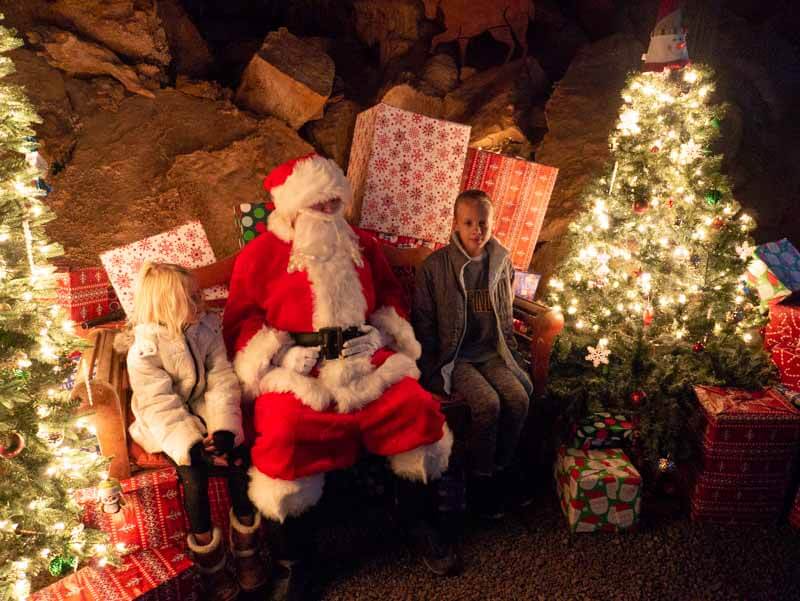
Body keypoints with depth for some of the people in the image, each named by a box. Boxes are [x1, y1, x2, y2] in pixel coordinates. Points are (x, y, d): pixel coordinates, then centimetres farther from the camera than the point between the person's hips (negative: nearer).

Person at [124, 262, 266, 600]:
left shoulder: (207, 328, -6)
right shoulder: (144, 351, -17)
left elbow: (222, 382, -10)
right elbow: (161, 408, -22)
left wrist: (224, 429, -24)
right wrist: (193, 446, -32)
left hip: (204, 413, 3)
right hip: (165, 426, -3)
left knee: (238, 456, -20)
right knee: (193, 471, -27)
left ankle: (245, 546, 1)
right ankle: (209, 560, -6)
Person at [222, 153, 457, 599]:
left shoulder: (363, 245, 17)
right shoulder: (262, 253, 7)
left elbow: (391, 293, 22)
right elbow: (241, 319, 4)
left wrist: (382, 332, 4)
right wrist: (278, 354, -11)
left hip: (365, 357, 3)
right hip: (295, 368, -3)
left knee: (418, 408, -19)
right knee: (287, 436, -30)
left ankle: (419, 520, 7)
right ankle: (293, 562, -4)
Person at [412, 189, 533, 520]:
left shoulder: (501, 263, 5)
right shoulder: (435, 265, -9)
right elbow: (423, 322, -4)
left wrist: (508, 355, 13)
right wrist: (433, 367, -8)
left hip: (490, 352, 5)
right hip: (452, 355, -4)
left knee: (519, 397, -18)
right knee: (488, 403, -24)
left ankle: (502, 468, 7)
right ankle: (480, 479, -1)